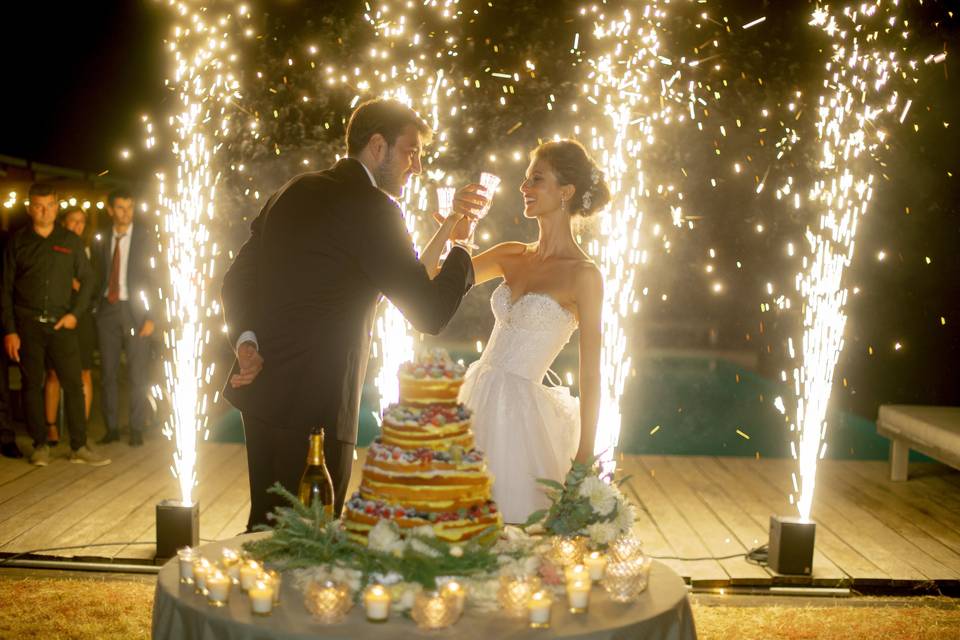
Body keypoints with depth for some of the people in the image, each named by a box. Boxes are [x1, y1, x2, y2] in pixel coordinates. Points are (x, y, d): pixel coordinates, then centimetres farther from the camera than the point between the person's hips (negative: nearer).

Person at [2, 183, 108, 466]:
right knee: (32, 385, 4)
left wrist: (75, 313, -3)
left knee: (74, 384, -3)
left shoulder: (70, 241, 7)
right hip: (27, 325, 0)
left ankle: (79, 447, 3)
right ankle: (40, 445, 14)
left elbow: (87, 279, 11)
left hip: (61, 324, 1)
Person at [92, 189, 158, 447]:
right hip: (107, 308, 3)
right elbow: (98, 277, 10)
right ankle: (112, 428, 15)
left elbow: (151, 279, -4)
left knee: (138, 372, -1)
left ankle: (137, 429, 7)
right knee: (108, 372, 6)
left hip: (133, 310, -3)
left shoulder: (144, 237, -1)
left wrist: (150, 316, -11)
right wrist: (95, 308, -2)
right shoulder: (101, 240, 8)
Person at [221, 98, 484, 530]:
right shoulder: (374, 209, -12)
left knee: (266, 526, 19)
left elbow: (236, 279, 13)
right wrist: (461, 247, 1)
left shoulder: (293, 192, 13)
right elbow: (430, 314, -12)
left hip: (260, 389, 9)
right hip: (315, 402, -8)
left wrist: (246, 340, 0)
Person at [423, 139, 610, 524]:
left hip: (516, 411, -6)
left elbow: (590, 376, -10)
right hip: (476, 397, 7)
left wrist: (584, 459, -10)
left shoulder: (583, 275, -10)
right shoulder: (511, 256, 8)